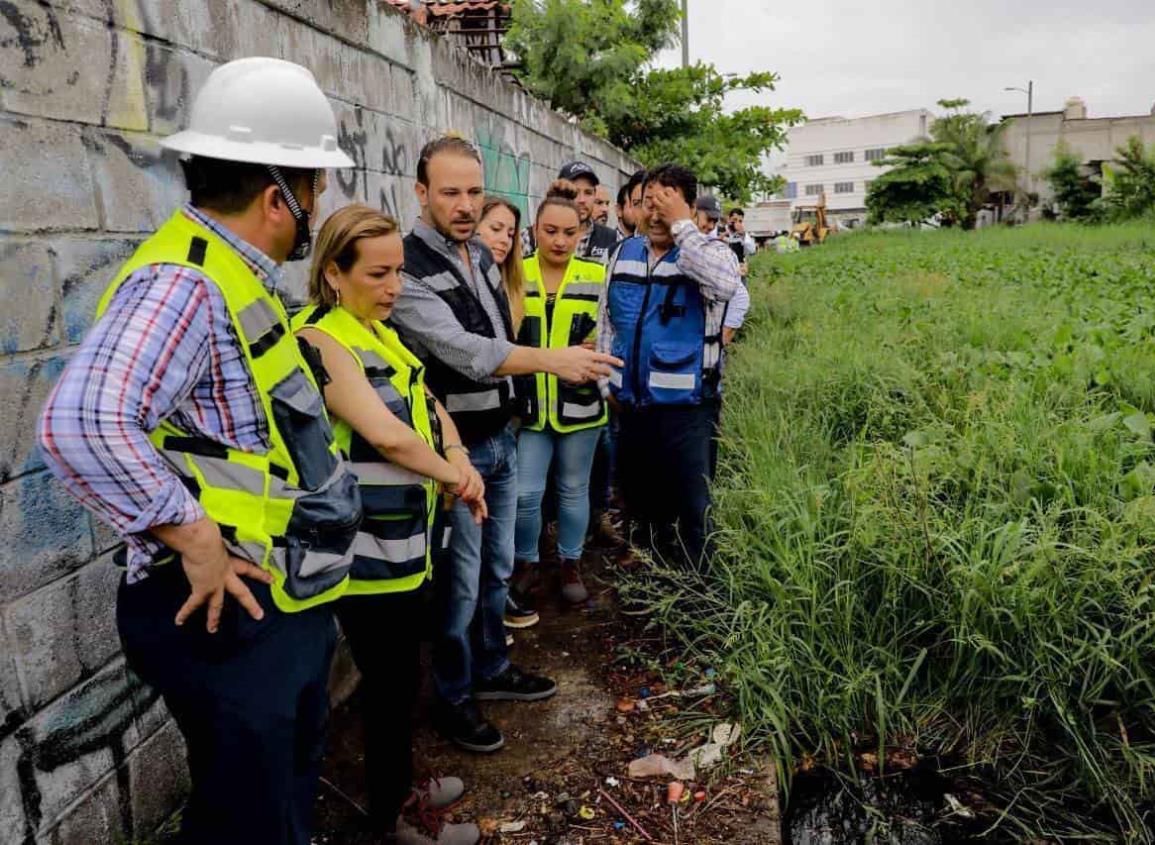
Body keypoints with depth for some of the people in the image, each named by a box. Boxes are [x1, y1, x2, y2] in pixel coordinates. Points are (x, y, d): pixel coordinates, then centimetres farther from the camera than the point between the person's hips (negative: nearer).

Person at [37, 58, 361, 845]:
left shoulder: (235, 278, 11)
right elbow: (83, 426, -36)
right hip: (230, 613, -10)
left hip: (290, 602, 10)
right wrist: (197, 542, -28)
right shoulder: (182, 284, -22)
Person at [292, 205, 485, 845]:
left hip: (402, 541, 9)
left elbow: (427, 406, 13)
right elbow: (386, 434, -27)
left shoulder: (379, 333, 11)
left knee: (398, 676, 22)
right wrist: (454, 478, -13)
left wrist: (457, 455, -7)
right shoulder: (319, 340, -18)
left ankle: (398, 786, 43)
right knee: (390, 683, 7)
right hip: (366, 551, -9)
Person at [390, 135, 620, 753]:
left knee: (497, 568, 20)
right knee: (460, 581, 3)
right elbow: (462, 350, -28)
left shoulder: (482, 253, 9)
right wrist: (551, 360, -35)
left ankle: (491, 669, 38)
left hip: (500, 437, 8)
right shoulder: (407, 268, -18)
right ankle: (453, 698, 23)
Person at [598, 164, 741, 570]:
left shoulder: (710, 253, -7)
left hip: (685, 405, -6)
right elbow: (606, 321, 14)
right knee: (639, 502, 21)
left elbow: (724, 284, -32)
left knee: (693, 510, 1)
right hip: (630, 403, 6)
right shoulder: (625, 252, 8)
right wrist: (606, 381, 9)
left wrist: (681, 225, -24)